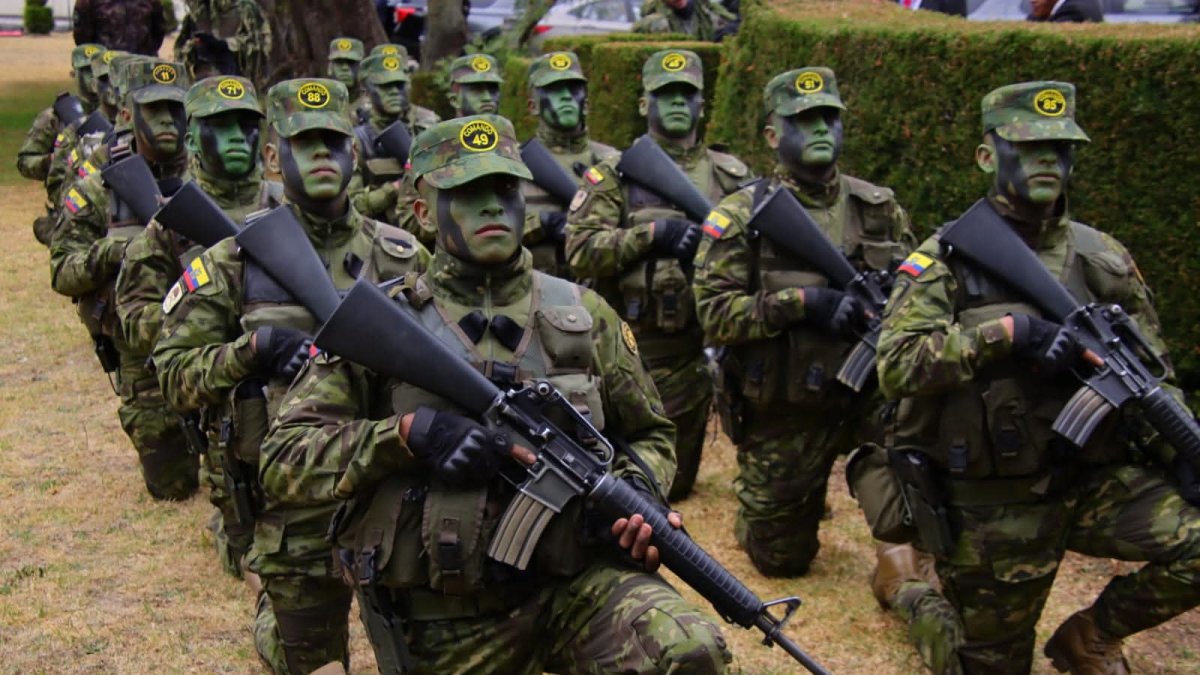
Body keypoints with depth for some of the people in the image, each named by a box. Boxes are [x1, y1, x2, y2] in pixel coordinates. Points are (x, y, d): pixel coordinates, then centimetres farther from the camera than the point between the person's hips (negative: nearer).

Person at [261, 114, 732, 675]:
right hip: (444, 622, 0)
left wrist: (636, 492, -6)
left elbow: (648, 434, 17)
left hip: (572, 584, 1)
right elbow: (283, 461, -7)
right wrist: (406, 435, -21)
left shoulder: (583, 315, 5)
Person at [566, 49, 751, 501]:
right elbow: (580, 249, -10)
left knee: (675, 481, 13)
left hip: (693, 349, 3)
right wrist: (653, 234, -17)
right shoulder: (614, 173, 0)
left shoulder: (730, 177, 9)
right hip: (627, 346, -3)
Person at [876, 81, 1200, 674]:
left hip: (1095, 481, 3)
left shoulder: (1103, 259, 3)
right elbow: (896, 367, -20)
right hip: (992, 504, -3)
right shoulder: (946, 260, -8)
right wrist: (1005, 332, -26)